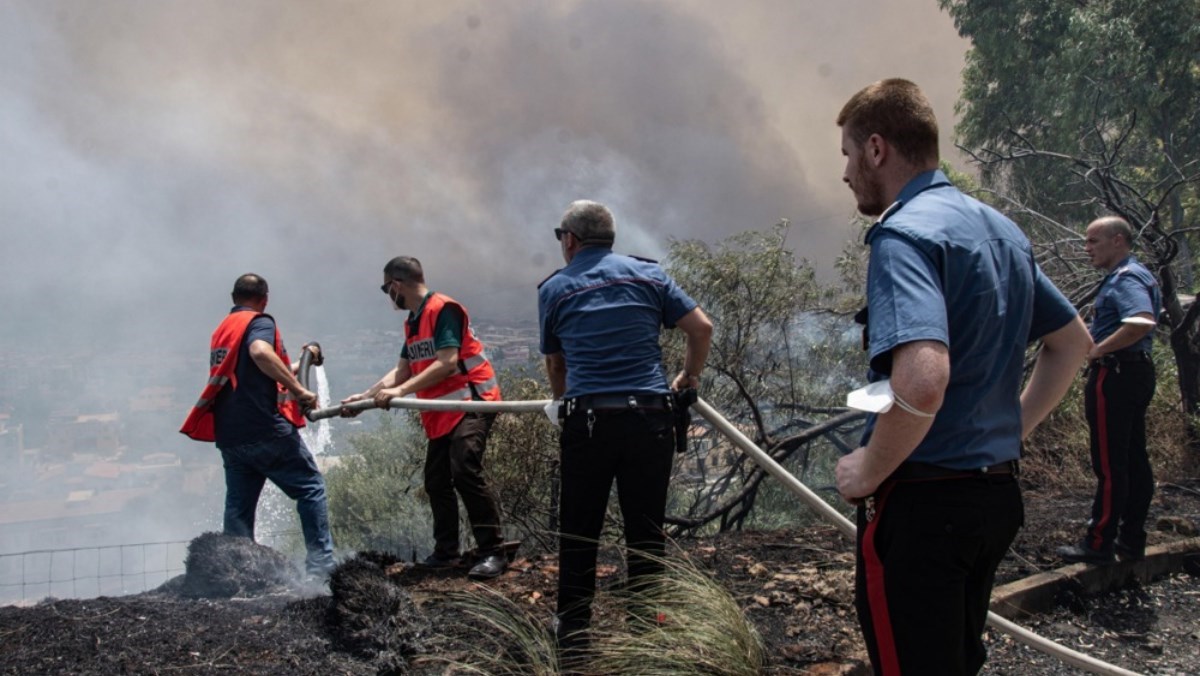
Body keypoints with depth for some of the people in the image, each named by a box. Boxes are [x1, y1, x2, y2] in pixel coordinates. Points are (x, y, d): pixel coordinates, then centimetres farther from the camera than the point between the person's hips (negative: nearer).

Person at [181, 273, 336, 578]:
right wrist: (298, 390, -24)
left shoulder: (221, 331, 22)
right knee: (311, 488, 2)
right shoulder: (259, 322, -3)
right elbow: (261, 352, -26)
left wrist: (296, 366, 39)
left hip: (229, 436, 8)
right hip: (266, 429, -7)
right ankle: (321, 565, -3)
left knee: (238, 507, 11)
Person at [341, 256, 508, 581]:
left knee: (465, 471, -21)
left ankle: (492, 552, -17)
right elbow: (401, 370, 16)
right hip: (441, 413, 10)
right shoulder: (413, 323, 16)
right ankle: (446, 552, 19)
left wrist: (401, 391, -23)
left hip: (471, 402, -10)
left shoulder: (443, 309, -14)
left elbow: (447, 362, -22)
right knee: (436, 481, 9)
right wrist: (366, 396, 9)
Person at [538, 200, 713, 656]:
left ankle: (572, 633, 16)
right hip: (650, 417, 1)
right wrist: (689, 376, 21)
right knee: (646, 532, 9)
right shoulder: (647, 273, 10)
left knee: (578, 533, 10)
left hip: (587, 421, -1)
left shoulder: (554, 288, 10)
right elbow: (701, 327, 5)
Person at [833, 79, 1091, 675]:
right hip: (997, 491, 9)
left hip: (921, 500, -9)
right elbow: (1072, 342, 22)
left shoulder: (903, 233, -18)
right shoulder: (1001, 230, 11)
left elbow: (922, 379, -33)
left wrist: (867, 471, -18)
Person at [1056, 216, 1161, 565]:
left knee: (1109, 464, -5)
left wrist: (1097, 350, -23)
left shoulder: (1126, 278, -16)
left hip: (1114, 375, -11)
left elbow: (1141, 322, -32)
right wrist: (1099, 348, 12)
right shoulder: (1131, 275, 17)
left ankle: (1099, 543, 0)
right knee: (1133, 460, 12)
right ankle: (1132, 539, 19)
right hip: (1135, 371, 11)